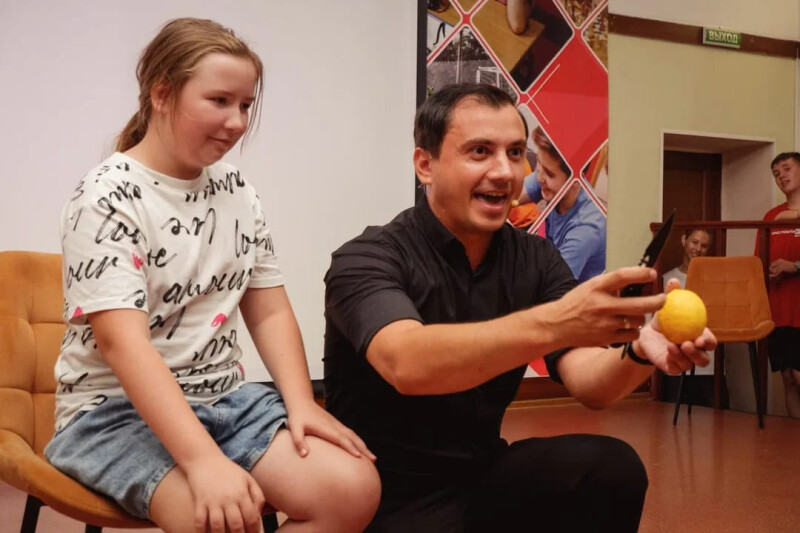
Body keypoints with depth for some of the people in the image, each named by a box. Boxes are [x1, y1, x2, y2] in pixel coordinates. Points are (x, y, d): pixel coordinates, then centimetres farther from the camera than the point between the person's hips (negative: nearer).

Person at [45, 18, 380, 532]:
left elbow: (269, 312, 9)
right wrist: (204, 460, -35)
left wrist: (301, 403, -9)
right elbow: (122, 341, -24)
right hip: (117, 409, -6)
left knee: (355, 486, -15)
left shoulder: (239, 192, 7)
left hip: (225, 396, 6)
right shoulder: (106, 198, -13)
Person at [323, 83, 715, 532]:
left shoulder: (536, 259, 2)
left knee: (611, 465, -20)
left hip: (482, 475, 5)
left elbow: (587, 381, -10)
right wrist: (550, 324, -47)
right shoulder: (369, 259, -14)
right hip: (389, 494, -4)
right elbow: (407, 364, -34)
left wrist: (640, 350, -32)